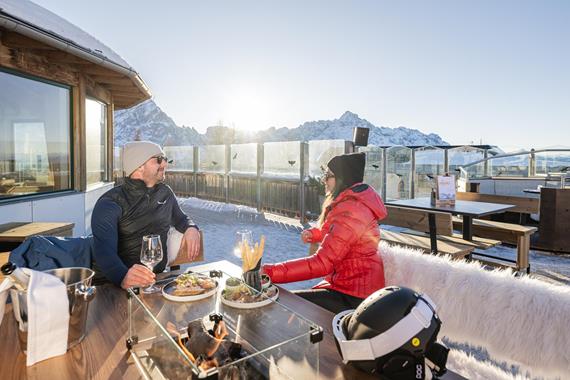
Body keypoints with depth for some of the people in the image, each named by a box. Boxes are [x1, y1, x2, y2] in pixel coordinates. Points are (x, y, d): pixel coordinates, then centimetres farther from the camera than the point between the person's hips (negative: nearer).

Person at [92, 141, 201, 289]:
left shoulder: (165, 192, 8)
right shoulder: (110, 203, -9)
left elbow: (180, 219, 25)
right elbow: (104, 249, -22)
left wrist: (191, 228, 2)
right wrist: (123, 277, -42)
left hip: (158, 276, 4)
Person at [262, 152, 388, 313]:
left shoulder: (351, 212, -26)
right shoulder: (353, 201, 6)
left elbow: (322, 263, -30)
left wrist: (269, 271, -31)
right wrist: (314, 233, 2)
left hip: (353, 298, -9)